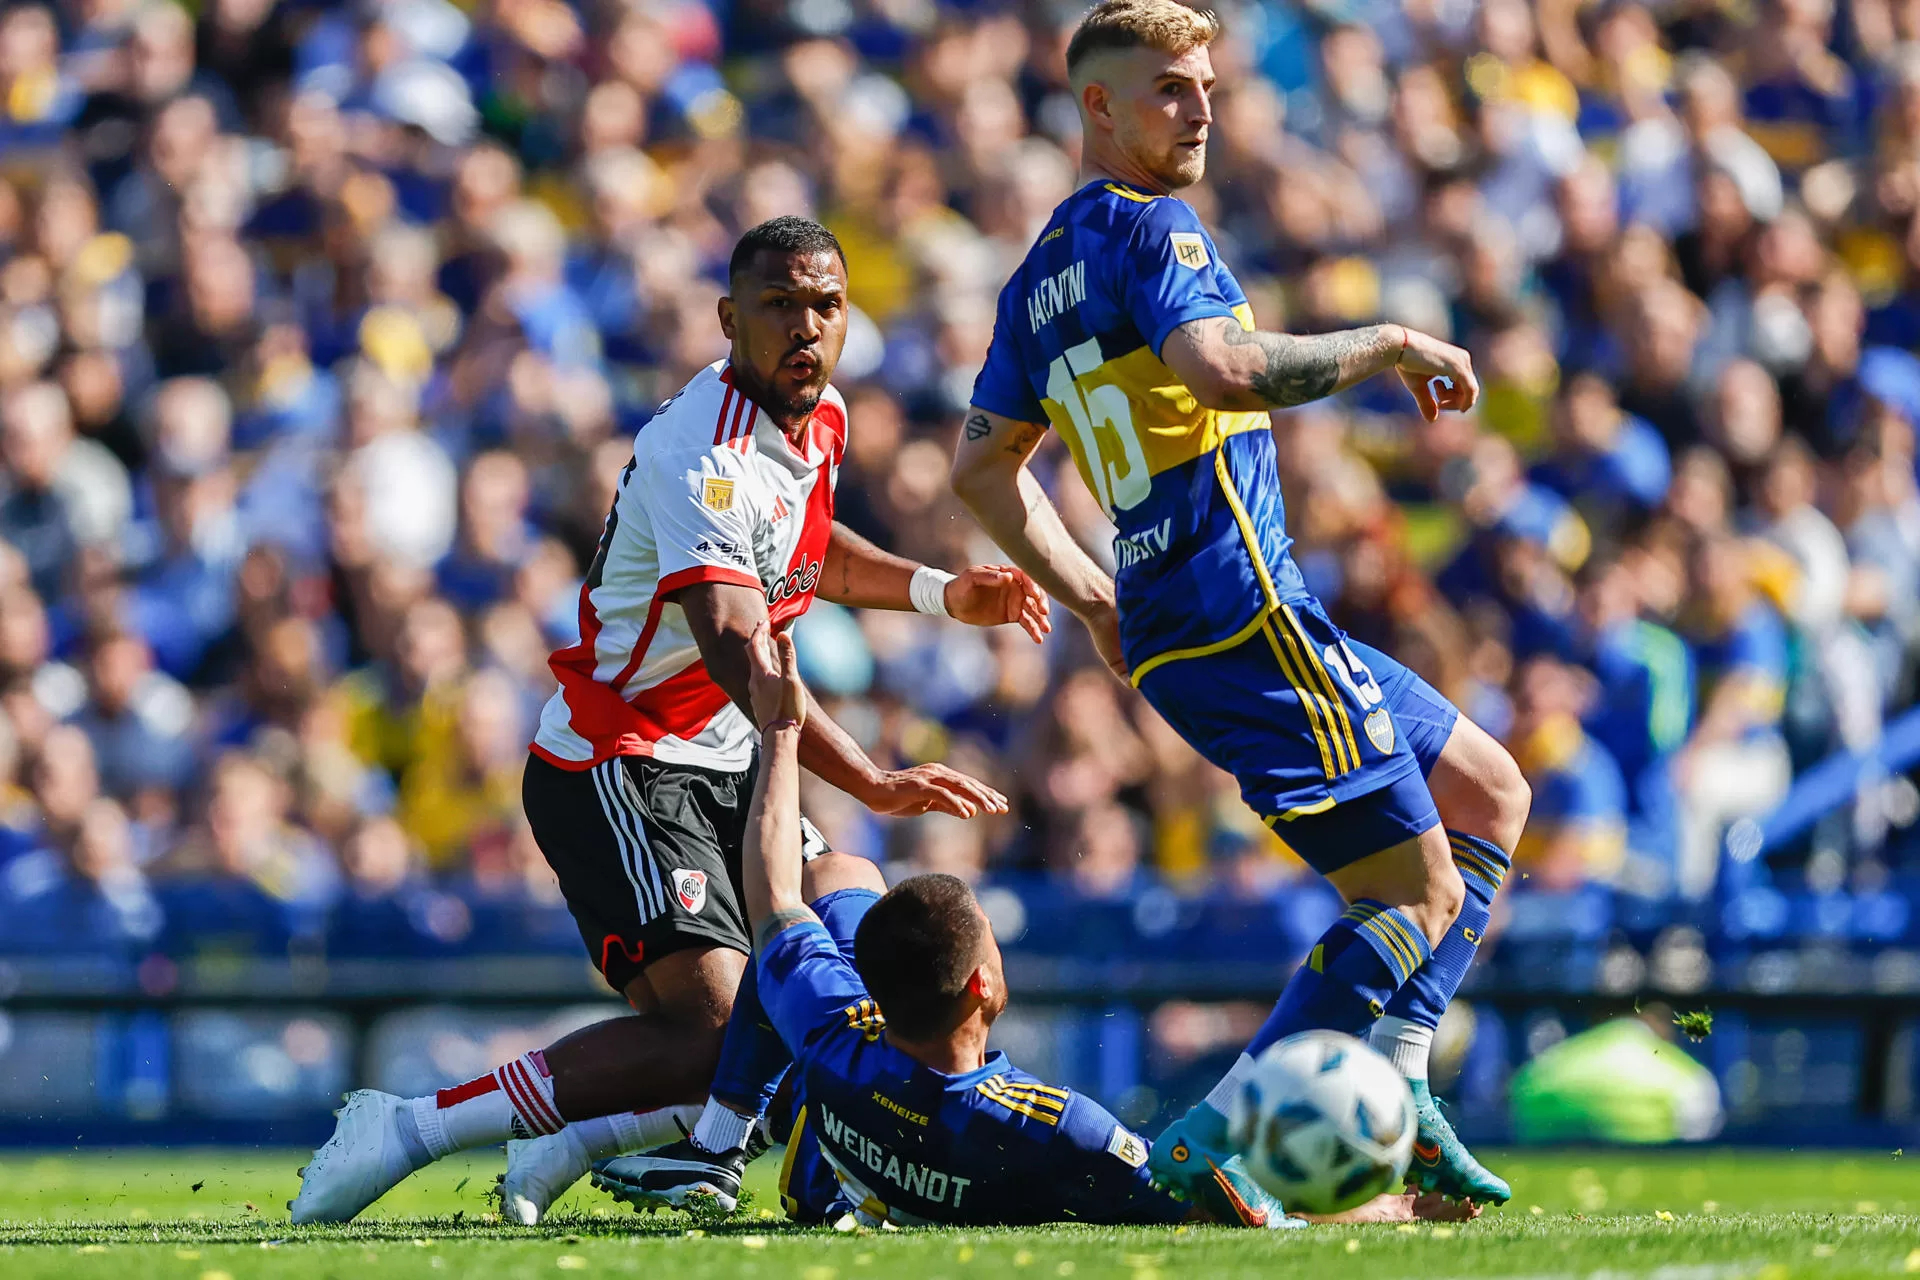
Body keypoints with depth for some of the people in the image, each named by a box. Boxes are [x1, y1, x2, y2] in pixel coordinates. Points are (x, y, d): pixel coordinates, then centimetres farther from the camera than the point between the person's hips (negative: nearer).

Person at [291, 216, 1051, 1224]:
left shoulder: (821, 419, 7)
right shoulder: (703, 458, -25)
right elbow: (738, 655, -38)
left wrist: (945, 594, 17)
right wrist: (874, 786, -47)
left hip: (720, 767, 10)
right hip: (617, 770, -10)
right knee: (712, 1035, -22)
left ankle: (574, 1142, 9)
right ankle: (409, 1131, -15)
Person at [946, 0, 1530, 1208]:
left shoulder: (1042, 273, 19)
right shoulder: (1147, 228, -9)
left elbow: (984, 464, 25)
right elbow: (1216, 366, -28)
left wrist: (1094, 597, 27)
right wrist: (1390, 345, -17)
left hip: (1166, 627, 10)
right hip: (1242, 613, -10)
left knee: (1491, 795, 18)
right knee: (1421, 895, -9)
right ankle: (1212, 1144, -13)